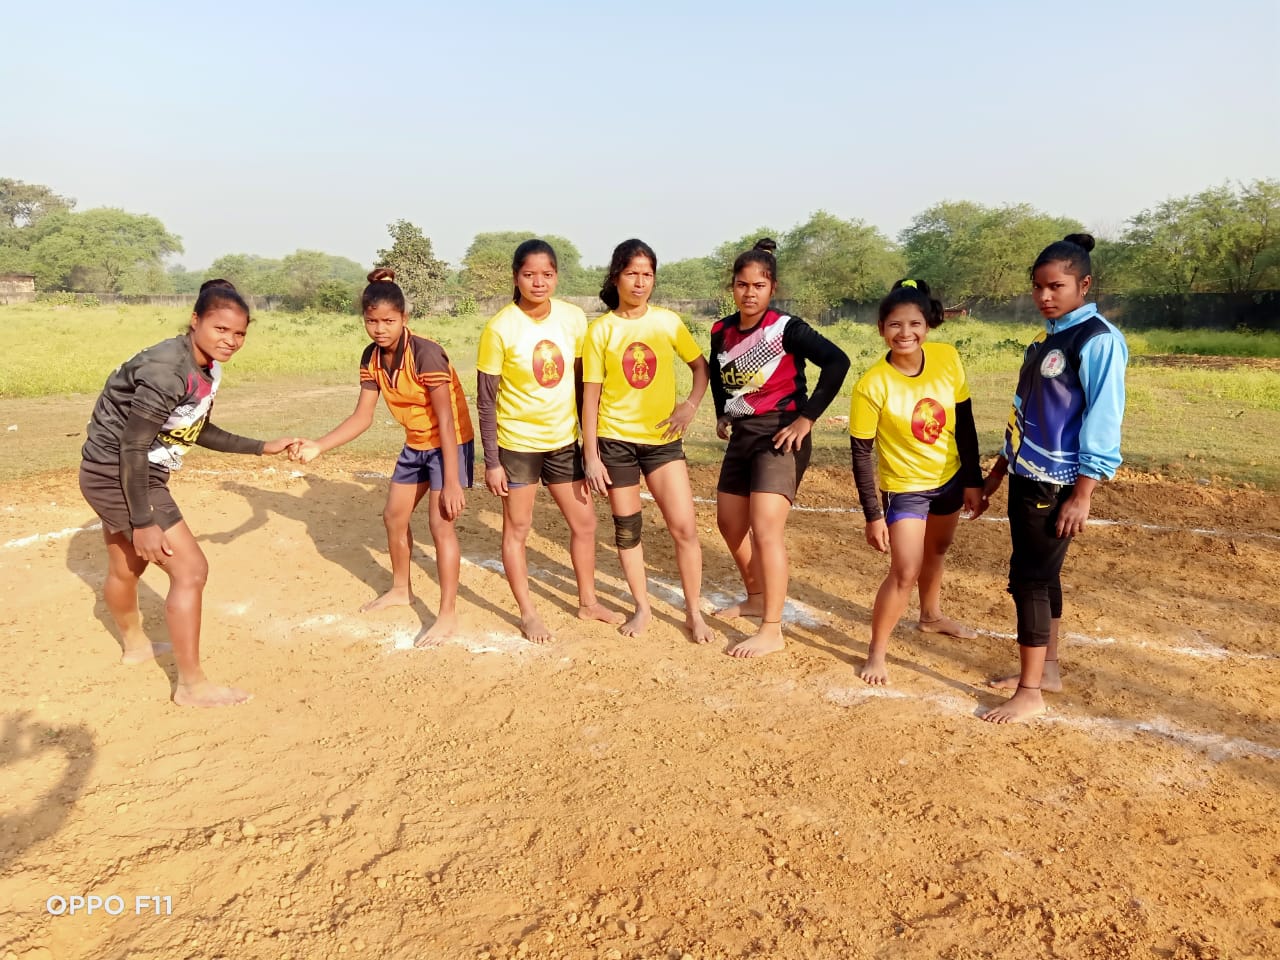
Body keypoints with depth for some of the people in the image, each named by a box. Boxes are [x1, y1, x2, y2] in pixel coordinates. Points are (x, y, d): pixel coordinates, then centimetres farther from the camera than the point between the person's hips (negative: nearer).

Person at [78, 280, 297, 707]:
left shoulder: (208, 368, 0)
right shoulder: (167, 370, -28)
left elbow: (198, 430, 13)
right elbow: (132, 447, -27)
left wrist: (263, 447, 12)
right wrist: (143, 523, -26)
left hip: (141, 475, 9)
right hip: (116, 476, -9)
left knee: (126, 568, 28)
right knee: (191, 569, -8)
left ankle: (135, 645, 52)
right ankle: (191, 685, 3)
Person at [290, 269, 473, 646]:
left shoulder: (425, 353, -27)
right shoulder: (372, 357, -6)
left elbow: (446, 420, -27)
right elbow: (363, 416, -3)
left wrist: (451, 482, -28)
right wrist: (318, 446, -17)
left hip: (450, 443, -8)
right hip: (416, 445, 8)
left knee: (440, 524, -10)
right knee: (394, 517, 15)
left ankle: (448, 615, 1)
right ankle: (401, 589, 38)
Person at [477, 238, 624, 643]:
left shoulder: (574, 318, -5)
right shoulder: (500, 328, -16)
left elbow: (582, 380, 6)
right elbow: (486, 401, -11)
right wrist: (491, 462, -12)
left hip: (565, 440, 4)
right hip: (518, 443, -4)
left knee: (584, 522, 12)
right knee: (517, 529, 8)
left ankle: (588, 602, 32)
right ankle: (528, 613, 25)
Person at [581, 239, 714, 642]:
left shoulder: (668, 322, 0)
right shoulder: (601, 329, -4)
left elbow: (702, 366, 12)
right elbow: (590, 396, -3)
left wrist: (691, 405, -6)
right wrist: (590, 456, -6)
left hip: (662, 439, 1)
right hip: (616, 441, -1)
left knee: (685, 527, -5)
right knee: (627, 529, 9)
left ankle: (694, 613, 12)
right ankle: (642, 608, 27)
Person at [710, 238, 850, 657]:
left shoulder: (786, 328, -16)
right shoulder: (721, 331, 3)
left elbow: (837, 362, -23)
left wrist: (807, 418, -23)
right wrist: (722, 413, 13)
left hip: (780, 435, -8)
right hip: (742, 435, 8)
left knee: (766, 528, -15)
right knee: (730, 523, 16)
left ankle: (771, 631, -7)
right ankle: (756, 598, 37)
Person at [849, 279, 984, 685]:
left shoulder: (947, 358, -14)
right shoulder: (872, 384, -25)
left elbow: (964, 423, -3)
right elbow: (861, 453, -18)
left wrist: (973, 480, -1)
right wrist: (873, 515, -16)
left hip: (951, 478, 5)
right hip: (906, 487, -5)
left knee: (936, 550, 25)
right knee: (905, 571, -10)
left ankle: (931, 616, 51)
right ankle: (876, 653, 8)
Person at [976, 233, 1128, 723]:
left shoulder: (1098, 340, -14)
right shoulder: (1046, 337, 12)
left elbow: (1103, 422, -18)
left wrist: (1082, 495, -21)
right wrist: (999, 470, 19)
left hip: (1056, 483, -8)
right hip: (1026, 476, 8)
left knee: (1030, 578, -5)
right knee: (1040, 576, 15)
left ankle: (1031, 692, 6)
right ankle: (1045, 669, 29)